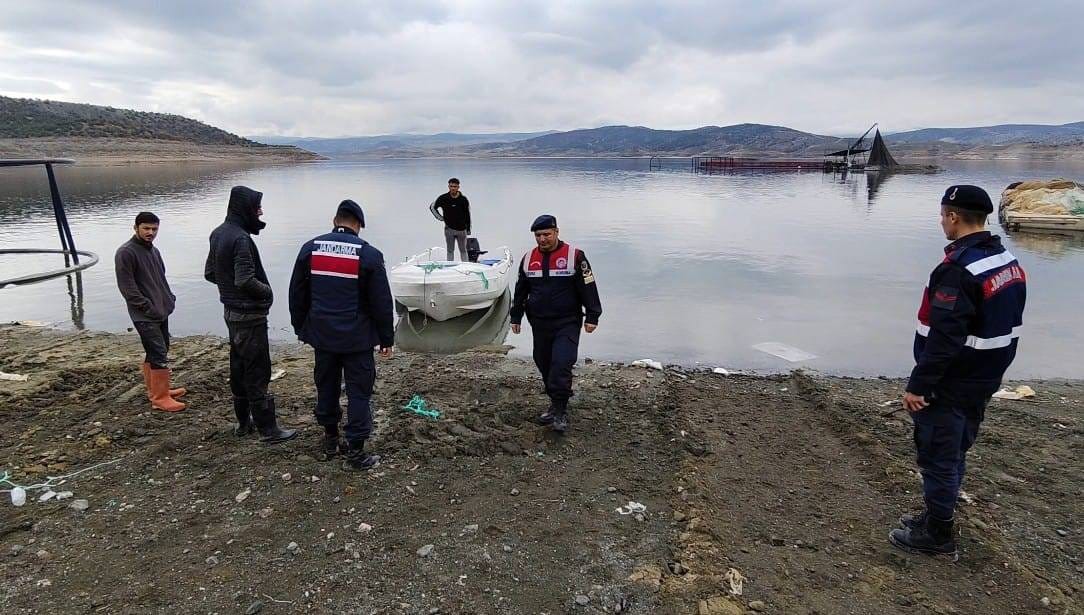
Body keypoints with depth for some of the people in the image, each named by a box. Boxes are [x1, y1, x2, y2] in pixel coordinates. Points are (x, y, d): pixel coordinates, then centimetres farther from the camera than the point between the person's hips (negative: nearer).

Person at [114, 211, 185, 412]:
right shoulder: (126, 252, -13)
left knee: (154, 352, 17)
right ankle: (160, 398, -4)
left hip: (161, 311, 9)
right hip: (144, 316, -9)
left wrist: (170, 298, 9)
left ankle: (155, 390, 29)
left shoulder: (153, 250, 14)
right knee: (160, 355, -10)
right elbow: (127, 287, -16)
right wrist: (147, 307, -18)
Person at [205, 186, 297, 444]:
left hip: (231, 311, 9)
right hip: (249, 315, -9)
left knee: (239, 367, 17)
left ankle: (243, 422, 29)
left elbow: (210, 273, 15)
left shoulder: (218, 234, 8)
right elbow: (245, 280, -26)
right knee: (257, 373, -3)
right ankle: (268, 429, 5)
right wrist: (267, 290, -10)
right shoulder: (241, 238, -21)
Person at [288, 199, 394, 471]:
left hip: (322, 334, 5)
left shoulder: (310, 249, 2)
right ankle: (355, 451, 6)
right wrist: (386, 338, 0)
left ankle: (330, 439, 32)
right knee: (358, 391, 3)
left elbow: (297, 295, 8)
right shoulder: (369, 254, -11)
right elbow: (382, 302, -8)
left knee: (326, 386, 18)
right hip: (357, 337, -4)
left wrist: (301, 328, 19)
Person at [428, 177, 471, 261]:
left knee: (463, 250, 9)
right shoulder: (443, 198, -5)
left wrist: (468, 229, 4)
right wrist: (440, 218, 1)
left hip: (462, 229, 0)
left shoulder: (463, 199, -4)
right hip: (449, 229, 0)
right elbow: (432, 207, 9)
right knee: (450, 251, 8)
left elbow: (468, 214, 3)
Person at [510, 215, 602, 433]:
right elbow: (521, 290, 16)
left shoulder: (575, 256, -7)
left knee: (561, 364, -16)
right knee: (544, 364, 10)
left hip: (567, 323, -5)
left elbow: (588, 288, -5)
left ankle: (560, 411, -4)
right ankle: (556, 403, 28)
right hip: (539, 323, 5)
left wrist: (592, 317, -7)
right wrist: (516, 317, 16)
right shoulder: (529, 258, 8)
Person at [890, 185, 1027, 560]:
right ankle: (937, 516, 35)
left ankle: (938, 536, 16)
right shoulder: (1010, 263, 7)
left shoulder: (958, 270, -25)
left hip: (949, 387, -9)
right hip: (983, 383, 9)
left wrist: (918, 385, -21)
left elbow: (943, 339, -27)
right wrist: (990, 372, 22)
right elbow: (1002, 327, 14)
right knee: (954, 454, 20)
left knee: (938, 458, 4)